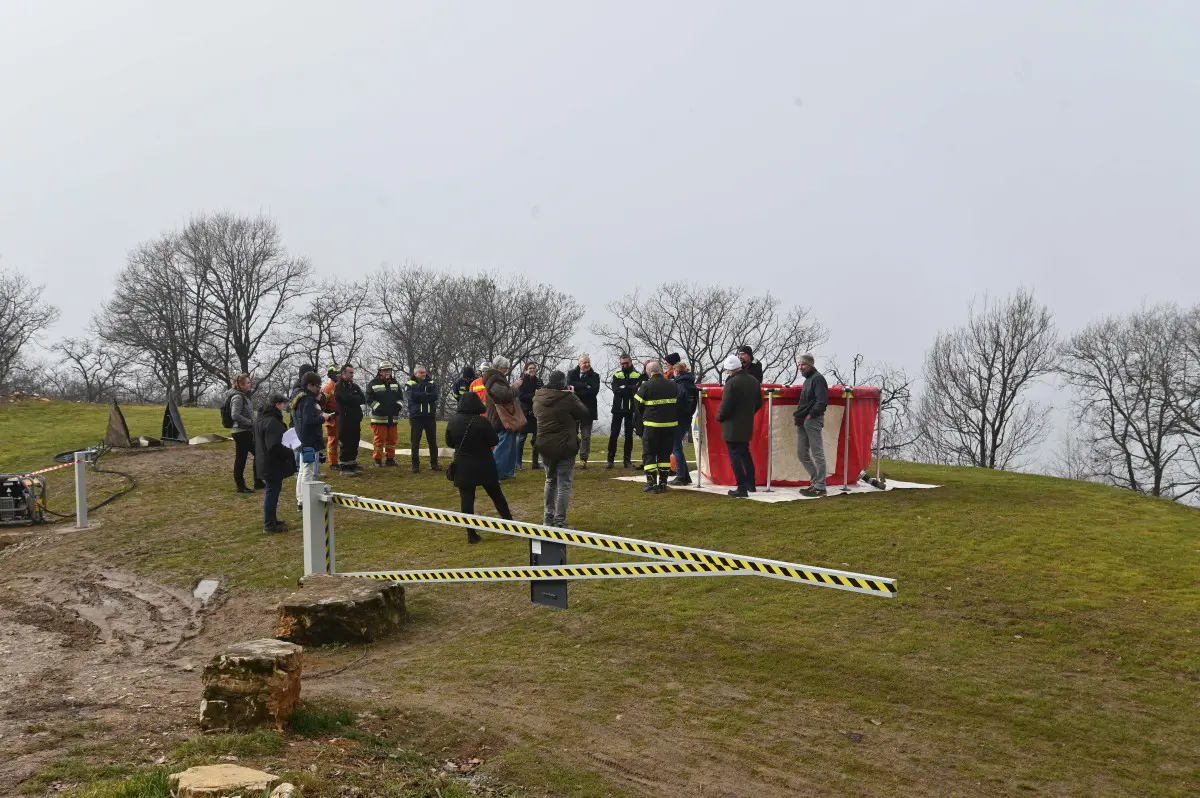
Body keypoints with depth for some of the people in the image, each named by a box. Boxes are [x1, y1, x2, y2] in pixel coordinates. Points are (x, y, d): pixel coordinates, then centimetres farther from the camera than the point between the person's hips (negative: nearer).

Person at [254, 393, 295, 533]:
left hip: (265, 463, 10)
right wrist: (291, 453, -16)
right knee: (272, 492, -2)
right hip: (273, 465, -10)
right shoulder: (272, 422, -24)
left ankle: (271, 520, 29)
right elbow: (275, 446, -30)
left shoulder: (261, 418, 11)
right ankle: (269, 524, 4)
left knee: (272, 491, 19)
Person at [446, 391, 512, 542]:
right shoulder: (481, 422, -16)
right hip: (484, 465, -2)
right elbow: (495, 441, -9)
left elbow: (449, 443, 7)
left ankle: (471, 534, 0)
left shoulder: (453, 421, -4)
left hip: (463, 466, 2)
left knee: (466, 499, 3)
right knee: (496, 495, 12)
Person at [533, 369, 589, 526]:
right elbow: (584, 414, -6)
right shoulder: (568, 398, -17)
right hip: (565, 447, -5)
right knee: (564, 484, 1)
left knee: (550, 481, 21)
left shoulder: (538, 398, -2)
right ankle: (559, 521, -2)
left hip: (544, 446, 5)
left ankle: (548, 518, 22)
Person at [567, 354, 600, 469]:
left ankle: (583, 459, 4)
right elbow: (569, 385, -11)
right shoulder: (571, 373, 9)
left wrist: (576, 389, -13)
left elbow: (594, 391, -10)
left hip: (588, 411, 0)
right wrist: (586, 386, -15)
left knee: (586, 436, 0)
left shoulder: (594, 376, 7)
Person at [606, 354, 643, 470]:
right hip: (618, 408, 1)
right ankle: (610, 459, 3)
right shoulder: (617, 375, 6)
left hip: (631, 409, -1)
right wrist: (630, 389, -19)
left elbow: (637, 389, -13)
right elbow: (615, 389, -10)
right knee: (613, 434, -2)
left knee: (629, 435, 6)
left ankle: (628, 460, 12)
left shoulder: (637, 375, 1)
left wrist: (623, 388, -19)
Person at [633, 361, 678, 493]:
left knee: (648, 454, 4)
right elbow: (676, 402, 14)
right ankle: (663, 484, 12)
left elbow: (638, 404, -5)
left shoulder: (646, 386, -12)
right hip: (670, 424, 4)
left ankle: (652, 484, -2)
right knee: (665, 454, 12)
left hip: (652, 425, -4)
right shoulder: (672, 385, 2)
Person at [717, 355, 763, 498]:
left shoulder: (732, 383, -21)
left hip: (732, 426, -8)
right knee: (745, 453, 23)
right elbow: (759, 403, 13)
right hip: (747, 425, 8)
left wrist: (719, 417, -2)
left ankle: (742, 488, -6)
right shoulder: (753, 381, 5)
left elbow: (725, 406, -20)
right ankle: (750, 483, 30)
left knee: (735, 455, -2)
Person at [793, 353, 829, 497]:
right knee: (802, 454, 11)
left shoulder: (817, 378, -9)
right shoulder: (807, 380, 21)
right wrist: (798, 415, 13)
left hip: (813, 421, -10)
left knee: (817, 454, -5)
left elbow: (822, 401, -18)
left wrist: (810, 415, -16)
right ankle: (816, 480, 19)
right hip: (802, 422, 10)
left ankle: (819, 487, -1)